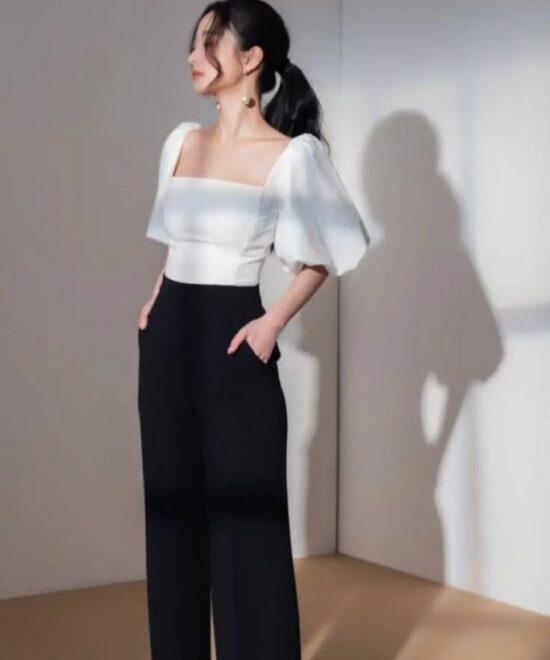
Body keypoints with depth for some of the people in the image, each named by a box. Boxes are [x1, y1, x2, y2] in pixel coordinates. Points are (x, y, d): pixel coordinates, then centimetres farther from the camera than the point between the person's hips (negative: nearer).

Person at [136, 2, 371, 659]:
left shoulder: (292, 155, -9)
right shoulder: (182, 141, 8)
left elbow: (319, 256, 0)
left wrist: (274, 322, -9)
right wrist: (155, 302, 12)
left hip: (231, 343, -6)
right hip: (166, 340, 6)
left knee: (245, 524, 0)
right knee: (172, 516, 12)